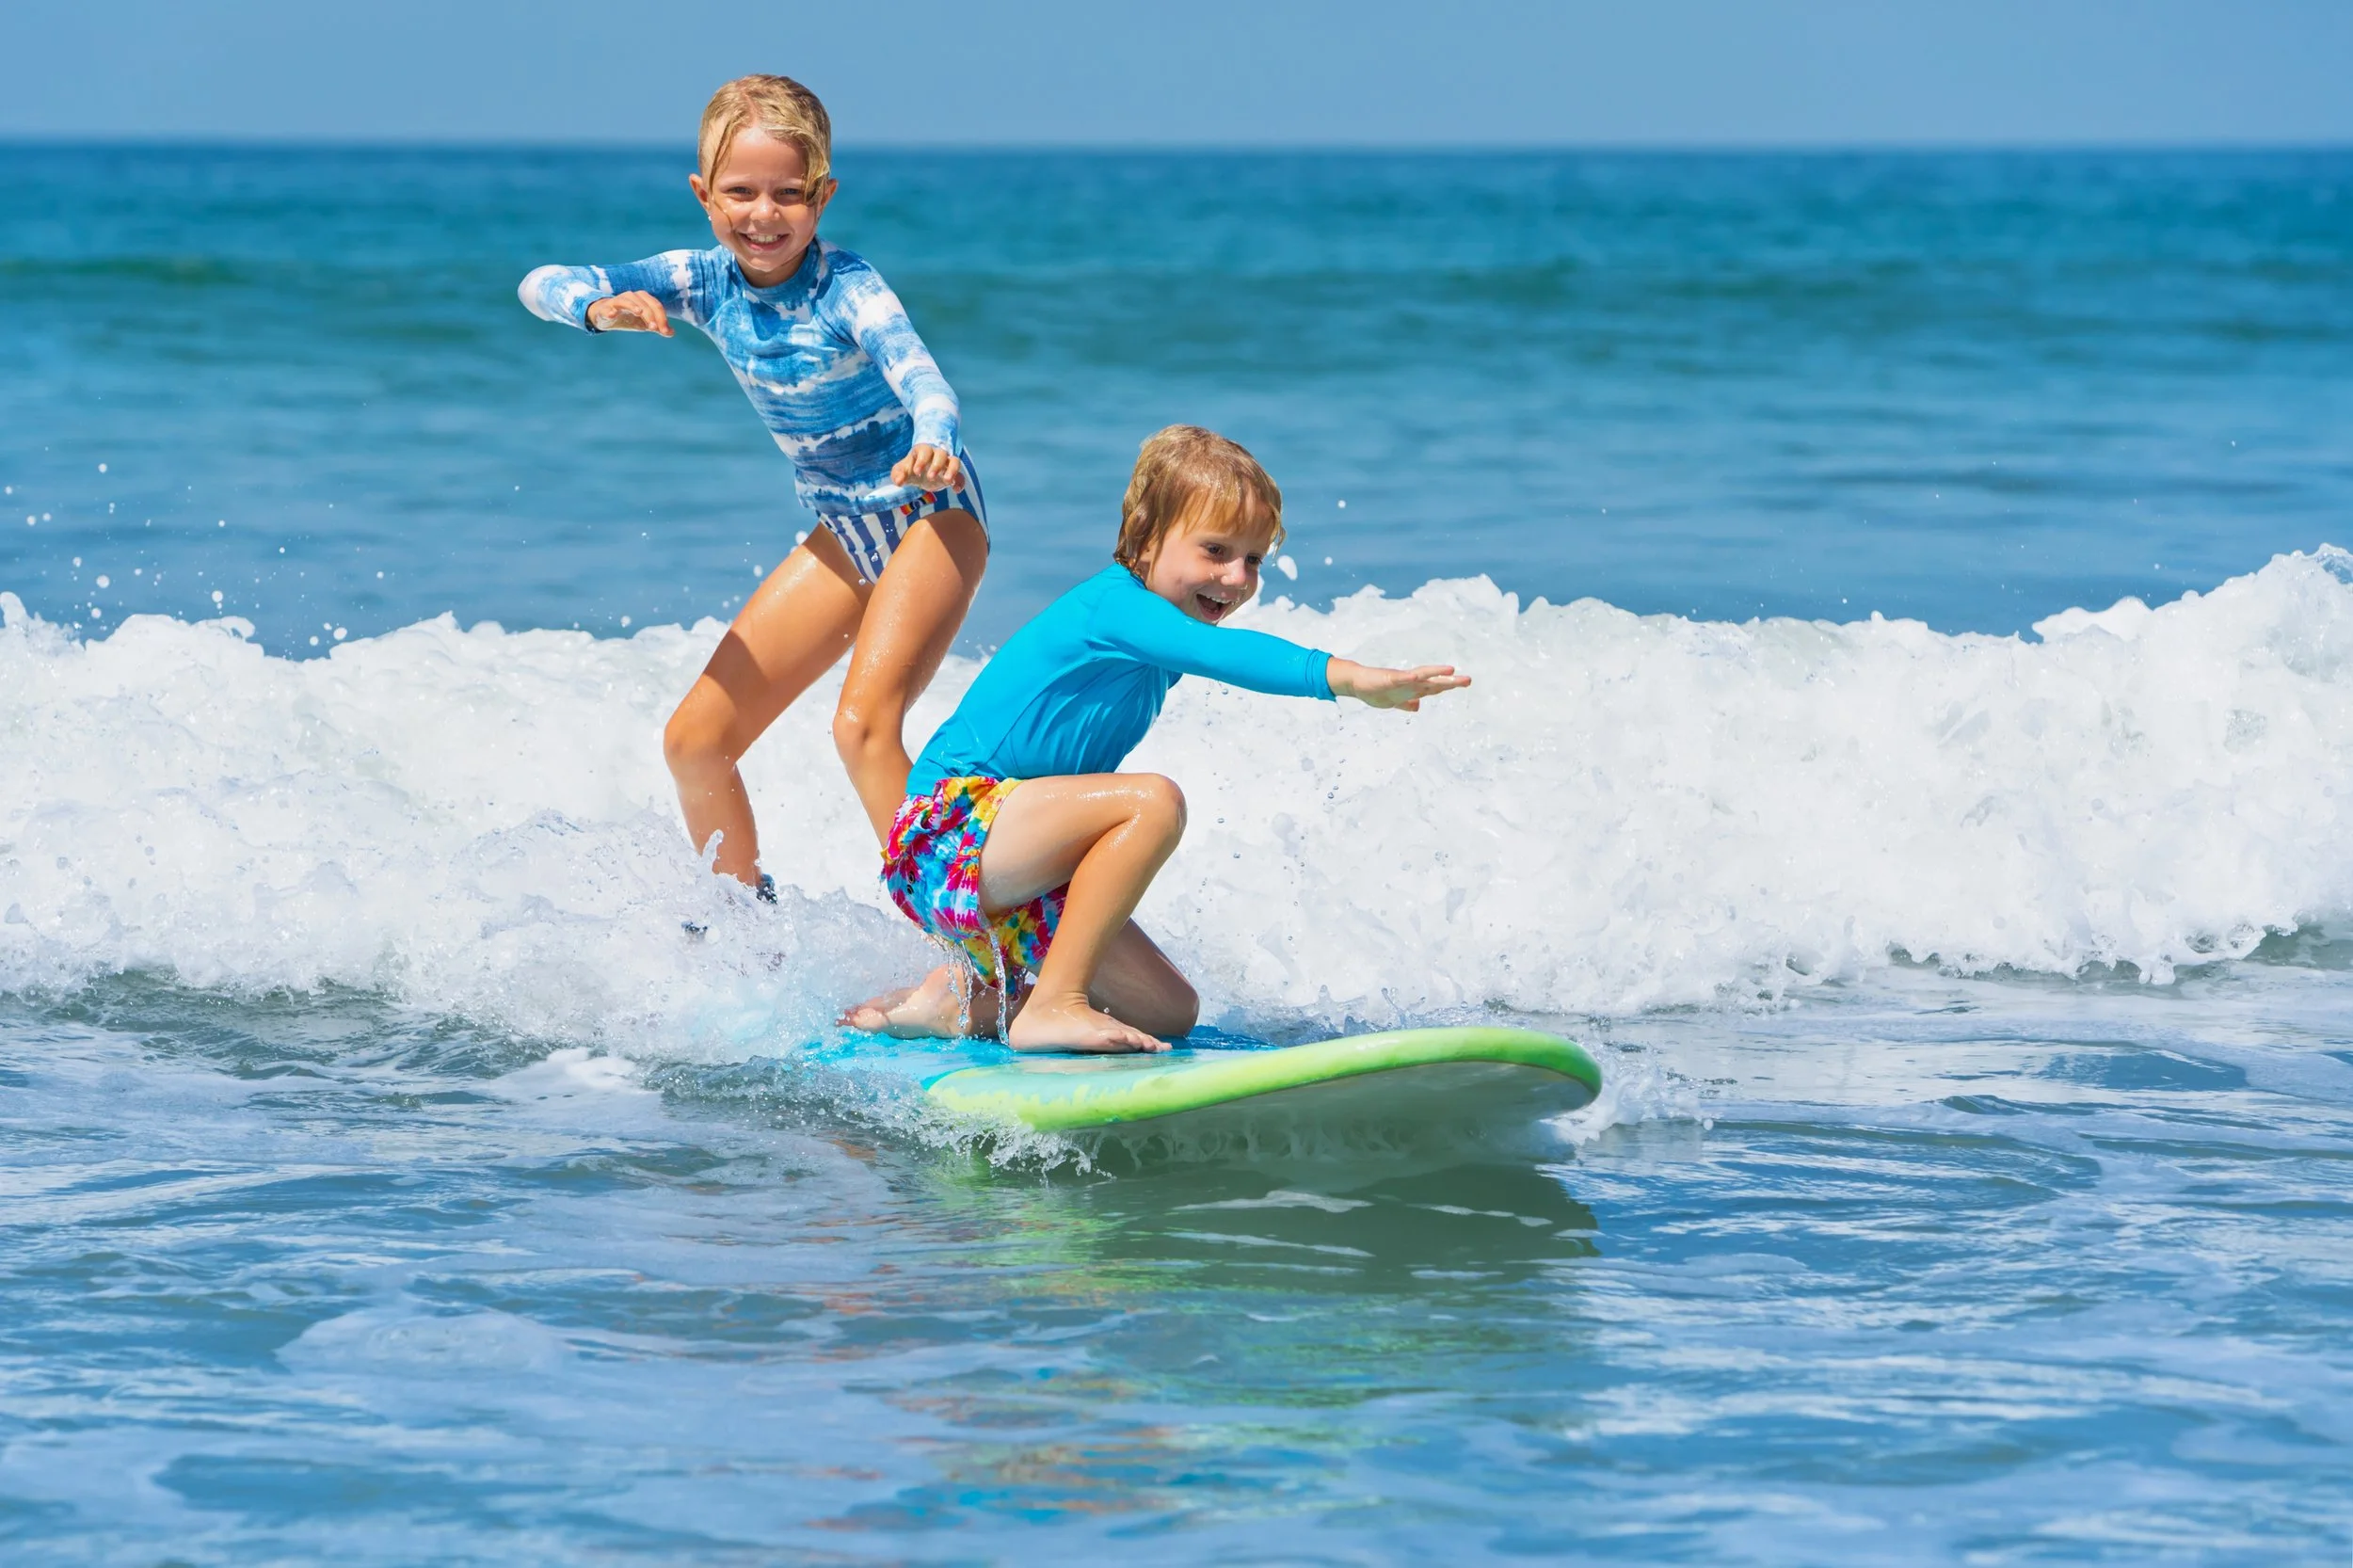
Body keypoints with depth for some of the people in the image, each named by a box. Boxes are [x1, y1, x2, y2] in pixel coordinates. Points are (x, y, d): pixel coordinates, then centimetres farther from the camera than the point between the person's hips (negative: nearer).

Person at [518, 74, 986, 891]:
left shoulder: (845, 287, -23)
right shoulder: (706, 280, -6)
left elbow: (918, 375, -40)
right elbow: (541, 285, -11)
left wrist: (932, 447, -63)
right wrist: (600, 308, -34)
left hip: (930, 515, -7)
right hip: (844, 532, 7)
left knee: (863, 724, -30)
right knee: (695, 740, 5)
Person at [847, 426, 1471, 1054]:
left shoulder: (1150, 649, 13)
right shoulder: (1115, 603, -18)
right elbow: (1221, 653, -37)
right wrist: (1347, 676, -48)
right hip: (948, 831, -10)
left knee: (1171, 1012, 8)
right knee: (1154, 801, -30)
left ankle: (961, 1000, 13)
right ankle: (1052, 1005, -27)